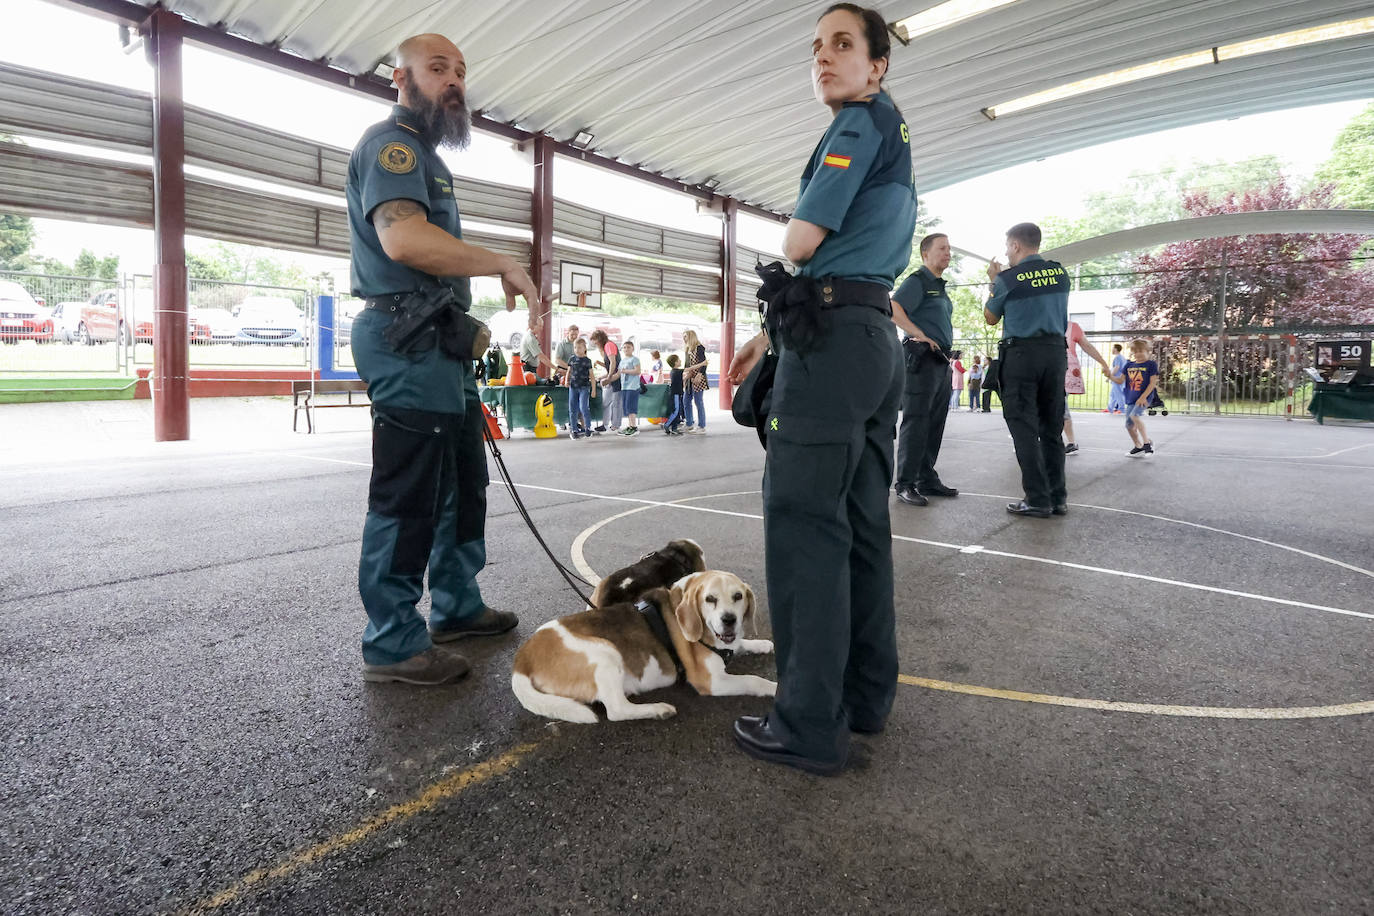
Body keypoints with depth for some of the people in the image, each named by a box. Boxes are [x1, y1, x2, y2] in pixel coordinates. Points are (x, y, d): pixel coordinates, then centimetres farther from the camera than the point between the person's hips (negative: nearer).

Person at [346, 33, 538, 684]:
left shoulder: (425, 155, 26)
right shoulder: (391, 142, -7)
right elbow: (403, 238, -25)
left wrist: (464, 324, 15)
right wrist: (506, 265, -20)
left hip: (440, 344, 11)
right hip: (409, 343, -11)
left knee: (463, 486, 15)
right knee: (406, 499, -6)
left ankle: (456, 607, 28)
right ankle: (392, 644, 5)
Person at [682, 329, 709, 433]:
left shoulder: (699, 348, -8)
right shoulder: (687, 349, 16)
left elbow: (703, 363, -14)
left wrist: (699, 375, -21)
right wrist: (684, 374, 11)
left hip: (697, 379, -9)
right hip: (689, 380, 9)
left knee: (698, 402, -6)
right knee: (686, 400, 11)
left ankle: (701, 426, 0)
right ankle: (690, 424, 20)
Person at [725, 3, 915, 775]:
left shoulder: (863, 122, -2)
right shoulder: (898, 143, 28)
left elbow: (800, 242, -11)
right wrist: (772, 337, 22)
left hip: (834, 339, -10)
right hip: (878, 340, 10)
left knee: (805, 522, -10)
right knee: (862, 524, 10)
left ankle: (812, 725, -6)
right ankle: (868, 696, 18)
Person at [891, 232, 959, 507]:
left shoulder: (940, 287, 22)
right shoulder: (917, 281, -6)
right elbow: (893, 310, -22)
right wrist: (921, 335, -20)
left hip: (942, 362, 9)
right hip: (922, 358, -9)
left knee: (935, 423, 10)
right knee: (916, 422, -9)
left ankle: (927, 479, 17)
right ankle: (905, 484, -5)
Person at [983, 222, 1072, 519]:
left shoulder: (1008, 279, -6)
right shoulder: (1060, 272, 8)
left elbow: (991, 318, 8)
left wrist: (994, 280, 20)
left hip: (1021, 353, -5)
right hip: (1056, 352, 5)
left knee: (1024, 428, -2)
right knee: (1052, 428, 10)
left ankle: (1038, 500, -4)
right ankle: (1058, 498, 13)